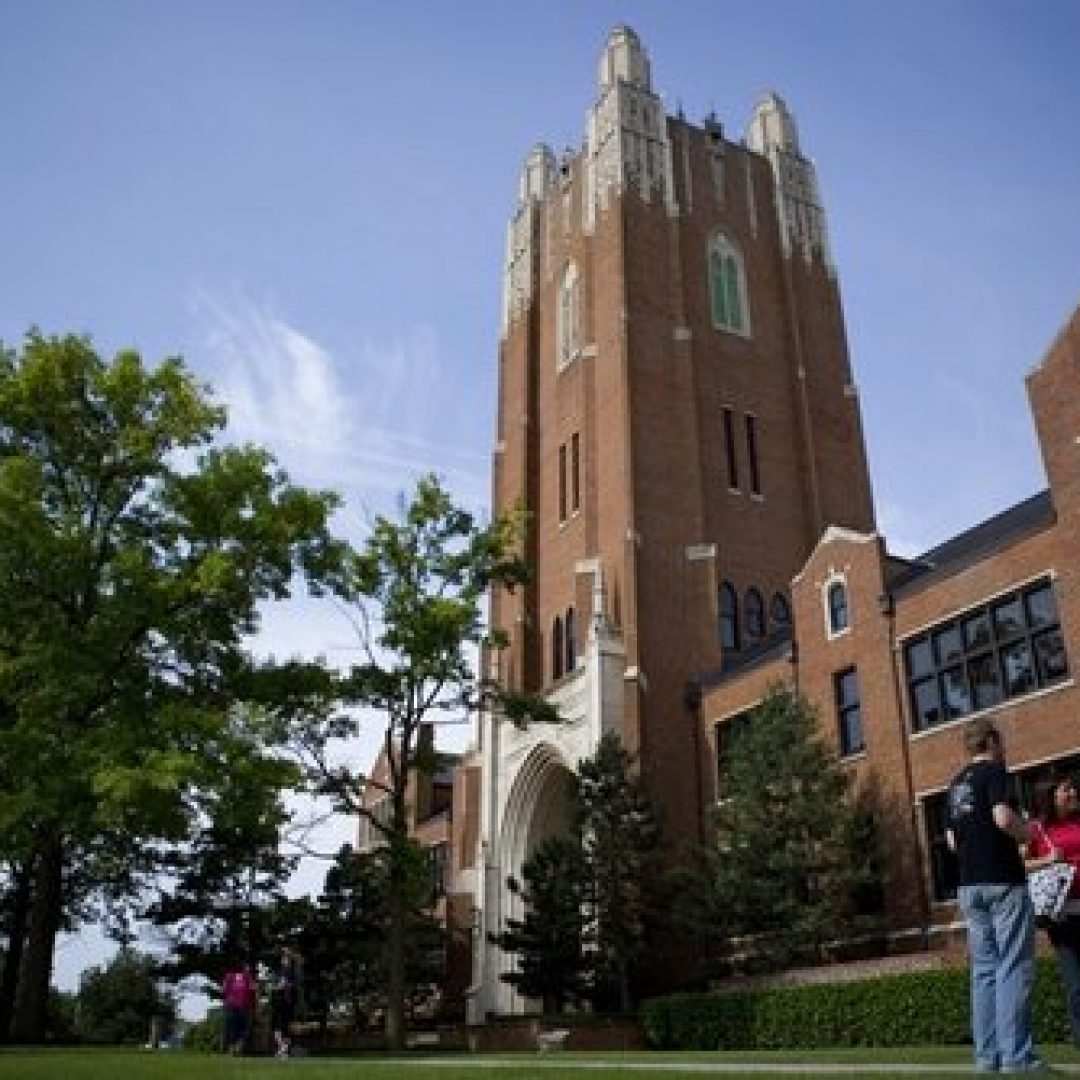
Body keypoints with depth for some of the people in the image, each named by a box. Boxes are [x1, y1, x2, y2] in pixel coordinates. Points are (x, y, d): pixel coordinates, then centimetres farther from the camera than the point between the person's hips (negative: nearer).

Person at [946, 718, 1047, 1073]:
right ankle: (1016, 1057, -6)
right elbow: (1003, 818, -21)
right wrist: (1026, 833, -3)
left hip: (969, 885, 7)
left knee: (984, 970, 8)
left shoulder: (956, 784, 17)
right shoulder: (994, 771, -6)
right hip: (1003, 881, -7)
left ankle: (988, 1056, 8)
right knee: (1014, 969, -5)